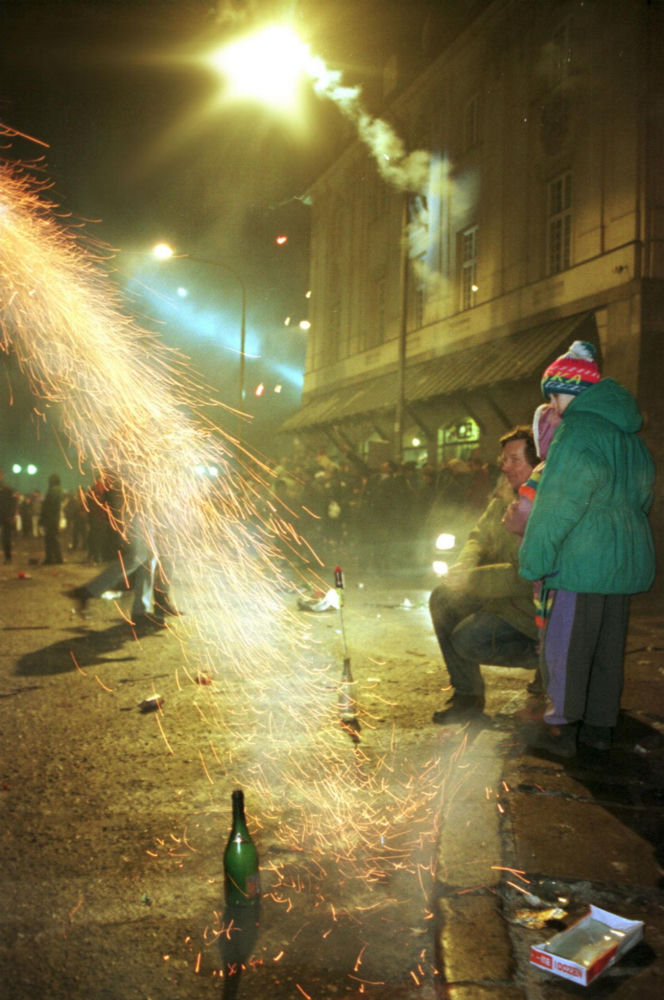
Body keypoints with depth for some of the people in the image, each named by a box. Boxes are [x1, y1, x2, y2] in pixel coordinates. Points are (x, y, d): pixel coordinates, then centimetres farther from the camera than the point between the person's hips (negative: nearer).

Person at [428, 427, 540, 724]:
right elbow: (480, 535, 12)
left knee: (467, 638, -21)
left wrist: (472, 579, -27)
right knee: (443, 598, -3)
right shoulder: (505, 494, 3)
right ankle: (467, 695, 5)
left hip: (536, 606, -9)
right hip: (504, 594, 9)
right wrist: (465, 567, -9)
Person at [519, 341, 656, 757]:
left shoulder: (579, 430, -13)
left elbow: (558, 502, -16)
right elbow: (642, 494, 23)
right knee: (609, 645, 14)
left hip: (585, 559, -9)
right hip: (628, 555, 9)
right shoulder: (629, 433, 16)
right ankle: (600, 725, 23)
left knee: (565, 644, 0)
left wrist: (534, 558, -11)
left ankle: (562, 729, 6)